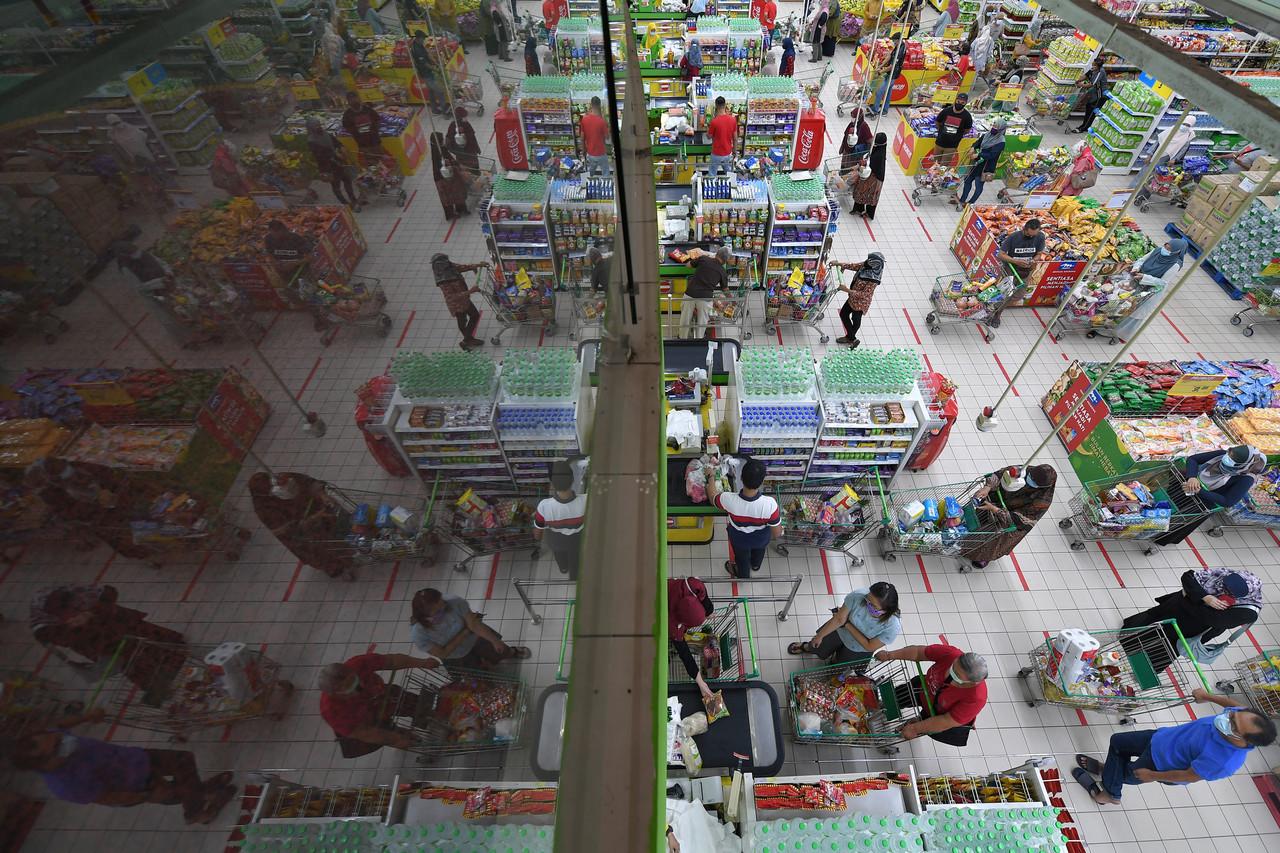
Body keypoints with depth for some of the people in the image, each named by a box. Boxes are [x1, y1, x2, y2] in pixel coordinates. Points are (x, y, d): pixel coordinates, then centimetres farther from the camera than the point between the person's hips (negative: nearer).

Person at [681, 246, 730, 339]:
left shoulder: (703, 259, 4)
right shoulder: (723, 272, 5)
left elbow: (689, 264, 21)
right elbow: (725, 289, 19)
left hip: (690, 294, 1)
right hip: (705, 298, -1)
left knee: (685, 320, 16)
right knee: (701, 323, 15)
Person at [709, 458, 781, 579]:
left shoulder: (729, 499, -40)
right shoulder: (769, 504, -41)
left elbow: (713, 497, -14)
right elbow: (777, 532, -25)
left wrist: (711, 477, 2)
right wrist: (778, 516, -5)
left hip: (739, 540, 0)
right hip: (761, 539, 1)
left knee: (742, 558, 34)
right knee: (759, 551, 38)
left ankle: (743, 576, 64)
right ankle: (756, 565, 70)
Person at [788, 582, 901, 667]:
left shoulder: (893, 626, -38)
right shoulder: (858, 595, -38)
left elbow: (869, 647, -23)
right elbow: (839, 619, -23)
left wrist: (847, 625, -24)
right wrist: (820, 635, -12)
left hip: (859, 650, -1)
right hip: (840, 631, 1)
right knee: (816, 648, 23)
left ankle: (836, 657, 49)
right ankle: (806, 647, 58)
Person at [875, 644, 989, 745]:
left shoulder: (976, 698, -41)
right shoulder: (950, 653, -37)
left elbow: (947, 722, -33)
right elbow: (918, 652, -22)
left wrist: (915, 728, -29)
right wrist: (890, 655, -29)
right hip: (926, 688, 3)